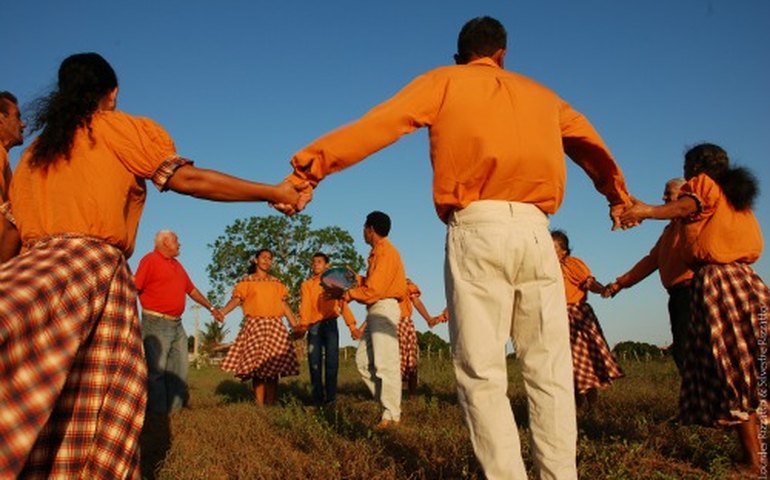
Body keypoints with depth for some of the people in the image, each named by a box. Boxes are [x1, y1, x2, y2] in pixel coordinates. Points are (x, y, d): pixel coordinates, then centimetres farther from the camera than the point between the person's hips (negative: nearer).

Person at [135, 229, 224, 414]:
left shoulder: (177, 265, 20)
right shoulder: (150, 260, -4)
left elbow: (192, 290, 27)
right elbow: (134, 288, -13)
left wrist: (211, 308, 30)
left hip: (177, 324, 8)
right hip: (156, 323, -8)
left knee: (179, 370, 8)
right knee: (156, 370, -6)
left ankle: (175, 410, 14)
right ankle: (158, 413, -1)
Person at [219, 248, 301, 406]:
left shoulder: (277, 283, 17)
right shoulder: (247, 281, 8)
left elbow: (285, 305, 15)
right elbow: (236, 299, -4)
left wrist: (296, 325, 10)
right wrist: (221, 312, -22)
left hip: (274, 326, 2)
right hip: (254, 325, -2)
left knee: (273, 366, -3)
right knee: (257, 366, -7)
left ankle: (271, 406, 1)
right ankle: (259, 406, -3)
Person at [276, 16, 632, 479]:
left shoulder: (444, 81, 14)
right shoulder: (539, 93, 25)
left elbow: (378, 125, 2)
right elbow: (591, 146, 37)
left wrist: (309, 169, 0)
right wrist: (618, 195, 52)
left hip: (478, 229, -3)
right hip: (535, 230, 4)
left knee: (482, 373, -1)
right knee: (549, 369, 8)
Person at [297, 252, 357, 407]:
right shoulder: (306, 285, 14)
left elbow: (342, 303, 3)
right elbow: (305, 305, 0)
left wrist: (351, 324, -8)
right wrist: (303, 325, -16)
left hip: (330, 324, -1)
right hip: (314, 326, 1)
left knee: (331, 360, -6)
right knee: (314, 362, -2)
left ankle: (330, 397, -3)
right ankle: (318, 398, 4)